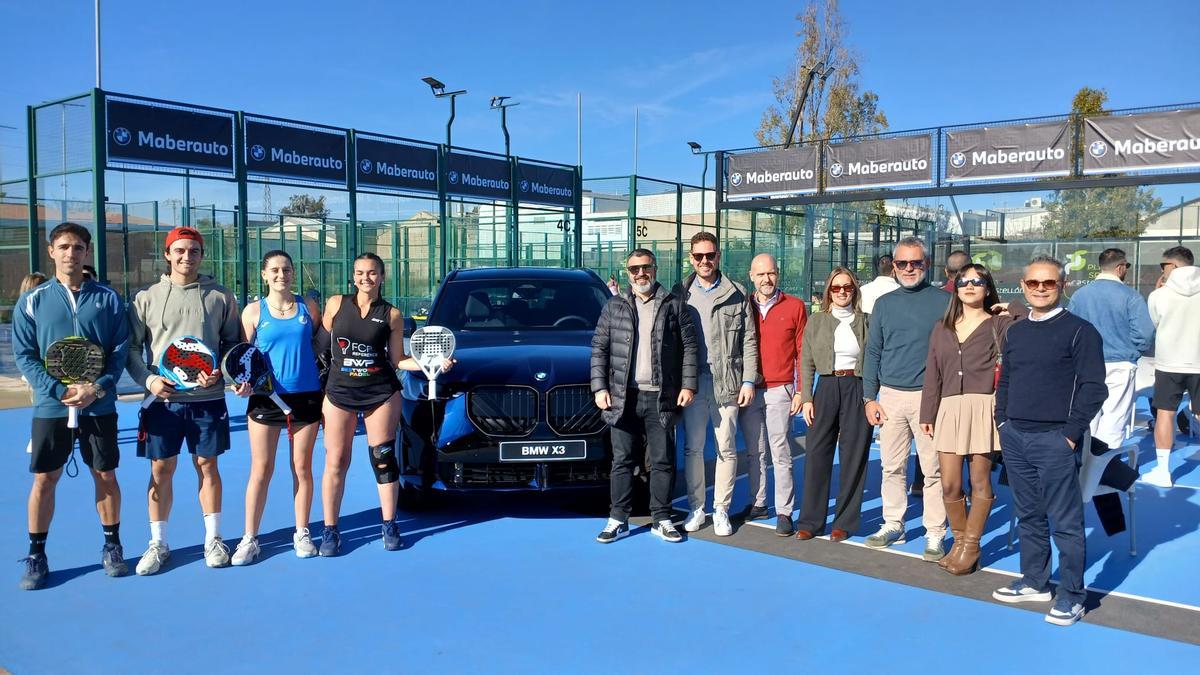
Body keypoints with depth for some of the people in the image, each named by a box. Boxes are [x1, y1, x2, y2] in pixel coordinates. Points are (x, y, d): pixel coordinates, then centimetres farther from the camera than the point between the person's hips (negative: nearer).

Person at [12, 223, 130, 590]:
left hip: (99, 406, 0)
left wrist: (98, 388, -14)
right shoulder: (32, 301, 2)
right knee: (44, 479, 5)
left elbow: (120, 350, 1)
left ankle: (112, 546, 22)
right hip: (50, 406, 0)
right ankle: (36, 555, 18)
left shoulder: (108, 299, 3)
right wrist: (59, 390, -14)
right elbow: (25, 356, -1)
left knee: (106, 476, 7)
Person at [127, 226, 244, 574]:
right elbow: (131, 347, 5)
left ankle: (213, 539, 22)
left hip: (208, 399, 0)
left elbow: (233, 342, 7)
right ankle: (158, 544, 20)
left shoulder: (220, 296, 3)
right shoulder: (147, 298, 3)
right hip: (163, 399, 0)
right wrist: (148, 379, -10)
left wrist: (220, 373, -9)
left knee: (207, 466, 9)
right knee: (161, 470, 6)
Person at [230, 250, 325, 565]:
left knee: (302, 468, 8)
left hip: (306, 397, 1)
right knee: (261, 470, 2)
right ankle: (249, 539, 11)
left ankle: (302, 534, 19)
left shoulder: (308, 307, 5)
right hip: (265, 398, -1)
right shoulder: (253, 311, 2)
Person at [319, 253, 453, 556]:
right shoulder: (336, 304, 3)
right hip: (340, 393, 0)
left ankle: (390, 526, 18)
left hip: (381, 394, 0)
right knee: (335, 462, 2)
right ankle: (330, 531, 14)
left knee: (384, 460, 4)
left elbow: (397, 360, 4)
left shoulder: (392, 315, 1)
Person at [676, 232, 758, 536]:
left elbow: (749, 341, 4)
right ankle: (696, 507, 17)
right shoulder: (680, 293, 7)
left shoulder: (736, 295, 5)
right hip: (692, 382, 1)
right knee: (693, 448, 6)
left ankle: (721, 509, 14)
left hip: (727, 383, -1)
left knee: (726, 449, 4)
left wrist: (748, 381, -3)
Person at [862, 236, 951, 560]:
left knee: (932, 470, -1)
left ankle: (935, 533, 9)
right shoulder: (884, 304, 10)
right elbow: (873, 352, 11)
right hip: (890, 396, 3)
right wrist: (869, 398, 5)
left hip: (929, 396, -3)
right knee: (892, 467, 9)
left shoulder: (944, 301, 1)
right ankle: (893, 525, 21)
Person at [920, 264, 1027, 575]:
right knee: (949, 485, 2)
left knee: (980, 482, 3)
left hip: (983, 408, -3)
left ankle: (971, 546, 17)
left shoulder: (999, 324, 4)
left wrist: (1010, 310, 0)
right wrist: (927, 415, 9)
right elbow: (933, 375, 13)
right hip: (949, 409, 3)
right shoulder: (942, 328, 15)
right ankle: (959, 541, 21)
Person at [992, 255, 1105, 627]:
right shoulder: (1015, 332, 14)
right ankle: (1034, 581, 27)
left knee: (1065, 521, -1)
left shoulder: (1079, 331, -5)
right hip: (1015, 438, 6)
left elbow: (1093, 388, -10)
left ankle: (1071, 596, 9)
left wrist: (1071, 434, -12)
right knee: (1028, 515, 15)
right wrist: (1002, 422, 11)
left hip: (1054, 440, -6)